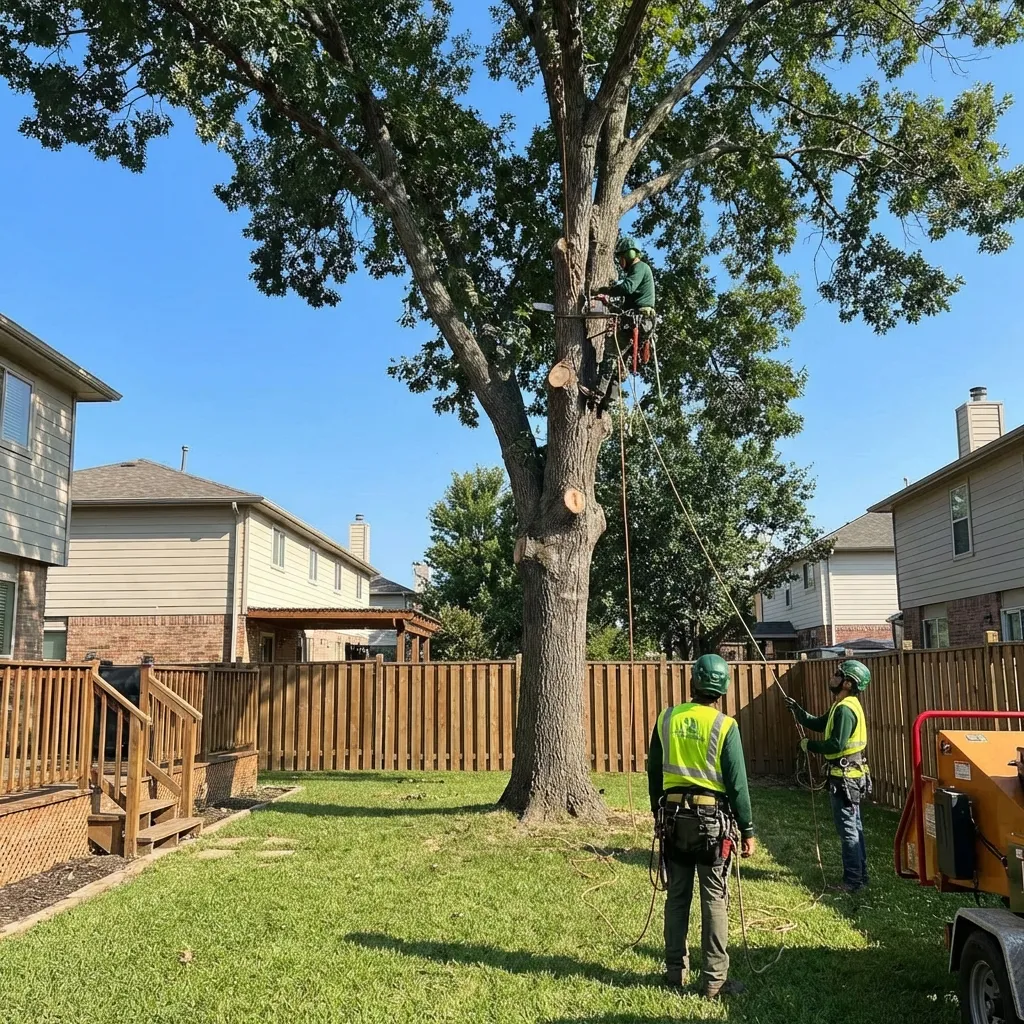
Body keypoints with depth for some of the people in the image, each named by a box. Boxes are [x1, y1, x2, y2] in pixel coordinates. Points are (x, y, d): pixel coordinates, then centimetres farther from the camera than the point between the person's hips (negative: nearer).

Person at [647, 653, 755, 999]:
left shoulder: (667, 719, 1)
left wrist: (658, 810, 20)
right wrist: (747, 829, 0)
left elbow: (654, 771, 8)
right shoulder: (724, 726, -10)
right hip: (712, 819, -3)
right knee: (715, 900, 4)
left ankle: (675, 970, 21)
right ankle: (714, 980, 8)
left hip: (675, 817, 4)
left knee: (677, 896, 12)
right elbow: (737, 783, -8)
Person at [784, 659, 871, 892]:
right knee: (854, 827, 17)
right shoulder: (844, 706, 12)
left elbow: (836, 744, -26)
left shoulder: (845, 709, -21)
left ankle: (853, 881, 3)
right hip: (851, 776, 10)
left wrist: (810, 745, -13)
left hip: (845, 778, -10)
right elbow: (818, 724, 19)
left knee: (848, 830, -3)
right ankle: (860, 874, 26)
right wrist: (796, 709, 10)